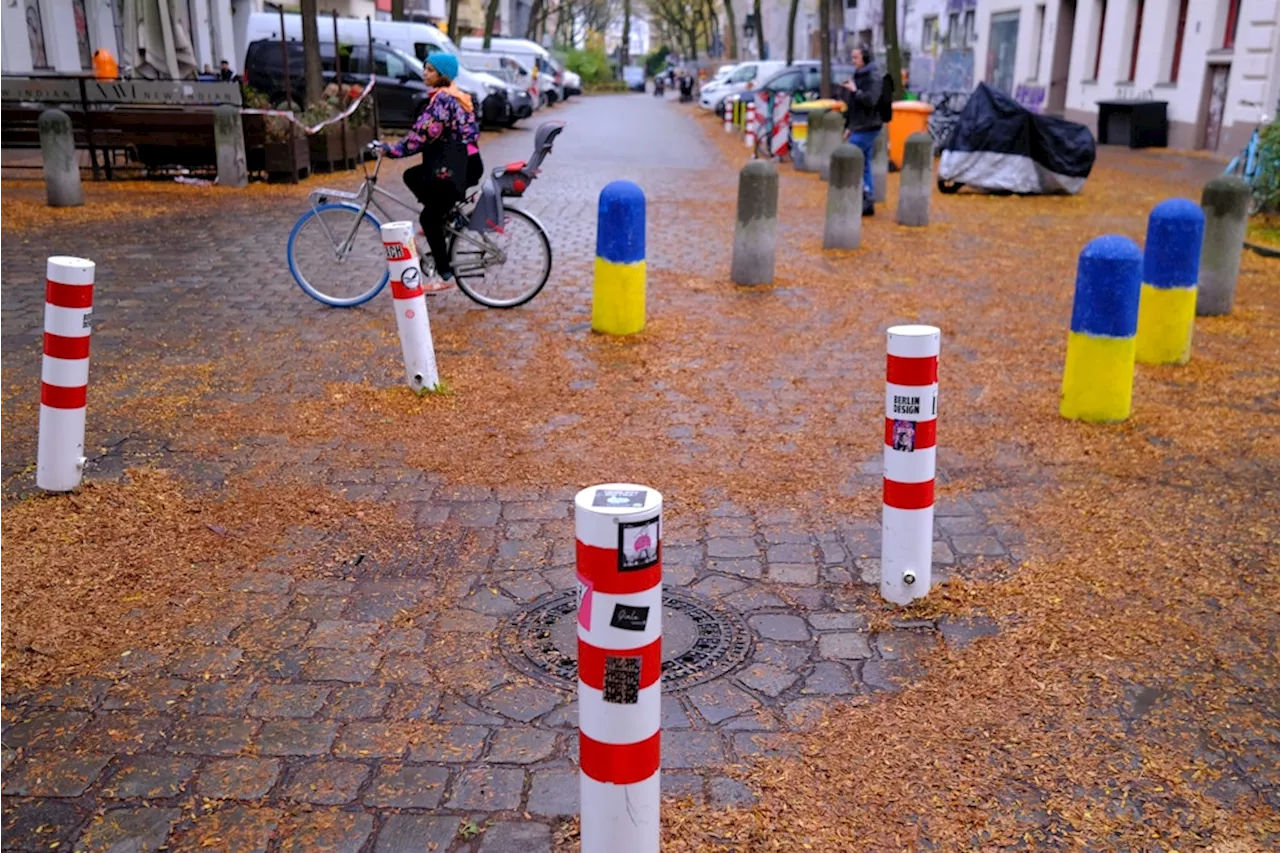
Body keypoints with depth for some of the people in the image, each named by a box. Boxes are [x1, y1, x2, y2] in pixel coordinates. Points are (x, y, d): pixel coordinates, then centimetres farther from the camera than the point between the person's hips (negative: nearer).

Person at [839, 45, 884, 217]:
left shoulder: (874, 76, -12)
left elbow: (870, 100, -24)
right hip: (858, 126, 9)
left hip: (867, 127, -9)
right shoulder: (859, 75, 16)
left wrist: (854, 90, -21)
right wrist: (849, 126, 20)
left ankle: (866, 194, -4)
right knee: (863, 165, 9)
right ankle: (868, 204, 13)